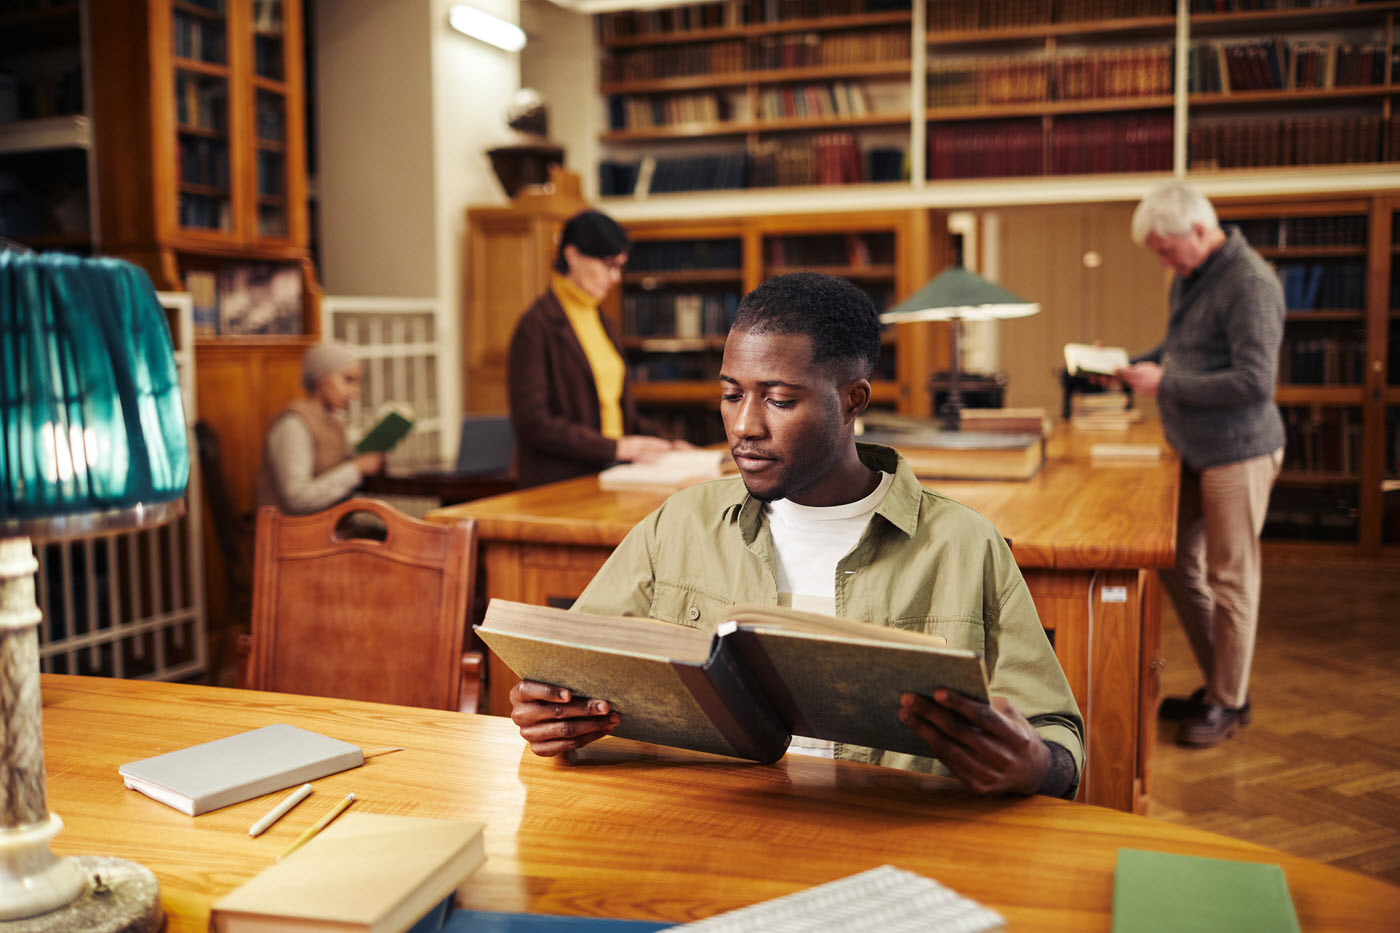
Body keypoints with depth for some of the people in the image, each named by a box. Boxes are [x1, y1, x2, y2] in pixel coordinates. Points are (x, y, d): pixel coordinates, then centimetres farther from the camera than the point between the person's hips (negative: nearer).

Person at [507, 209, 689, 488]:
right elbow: (532, 423, -12)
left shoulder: (601, 321, 20)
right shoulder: (537, 325, -6)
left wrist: (665, 444, 9)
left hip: (609, 474, 7)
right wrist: (614, 447, -15)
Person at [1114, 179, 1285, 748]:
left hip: (1238, 451, -9)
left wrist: (1165, 385, -21)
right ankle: (1218, 684, 28)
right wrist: (1129, 366, 4)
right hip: (1195, 450, 9)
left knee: (1230, 579, 0)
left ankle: (1228, 703, 15)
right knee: (1177, 563, 14)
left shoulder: (1249, 283, -18)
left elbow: (1254, 381, -25)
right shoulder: (1187, 279, 11)